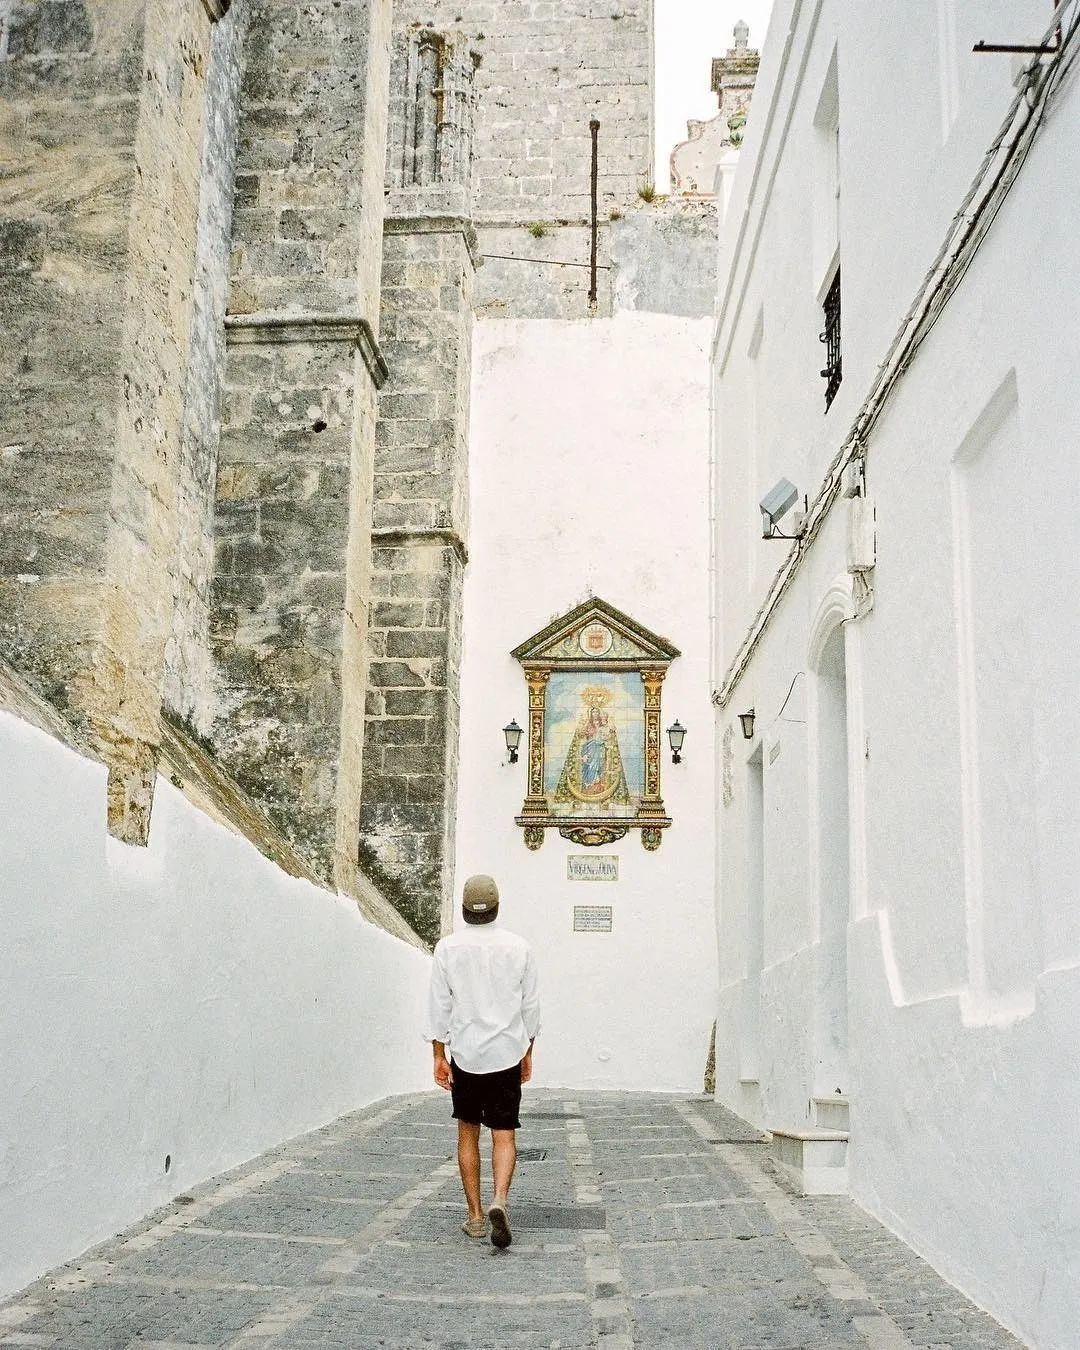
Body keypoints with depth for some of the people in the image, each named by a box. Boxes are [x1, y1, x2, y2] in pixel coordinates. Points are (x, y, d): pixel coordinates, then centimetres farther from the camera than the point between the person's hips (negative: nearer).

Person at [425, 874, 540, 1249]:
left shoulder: (448, 947, -3)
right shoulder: (519, 947, 1)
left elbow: (439, 1005, -3)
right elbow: (530, 1005, 6)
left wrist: (439, 1056, 2)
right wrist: (527, 1053, 15)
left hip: (465, 1053, 0)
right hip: (507, 1053, 0)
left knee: (468, 1133, 12)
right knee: (504, 1135, 3)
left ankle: (475, 1216, 13)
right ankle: (499, 1200, -19)